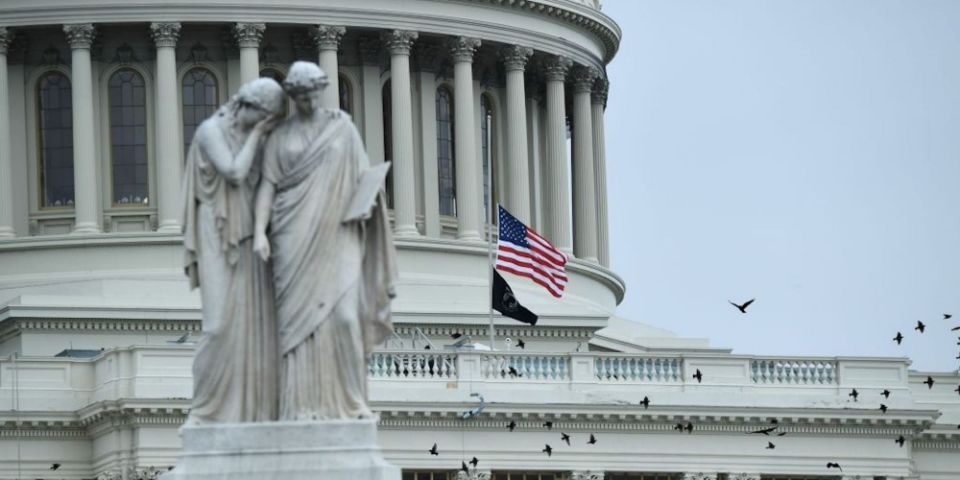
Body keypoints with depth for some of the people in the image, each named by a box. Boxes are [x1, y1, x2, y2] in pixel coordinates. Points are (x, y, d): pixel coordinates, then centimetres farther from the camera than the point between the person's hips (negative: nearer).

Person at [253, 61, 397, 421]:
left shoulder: (342, 127, 11)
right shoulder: (279, 137, 10)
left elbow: (363, 175, 11)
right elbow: (268, 185, 4)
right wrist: (259, 231, -10)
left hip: (336, 233, 0)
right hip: (295, 235, 0)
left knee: (343, 314, -12)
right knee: (299, 318, -6)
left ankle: (347, 401, -3)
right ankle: (304, 405, -6)